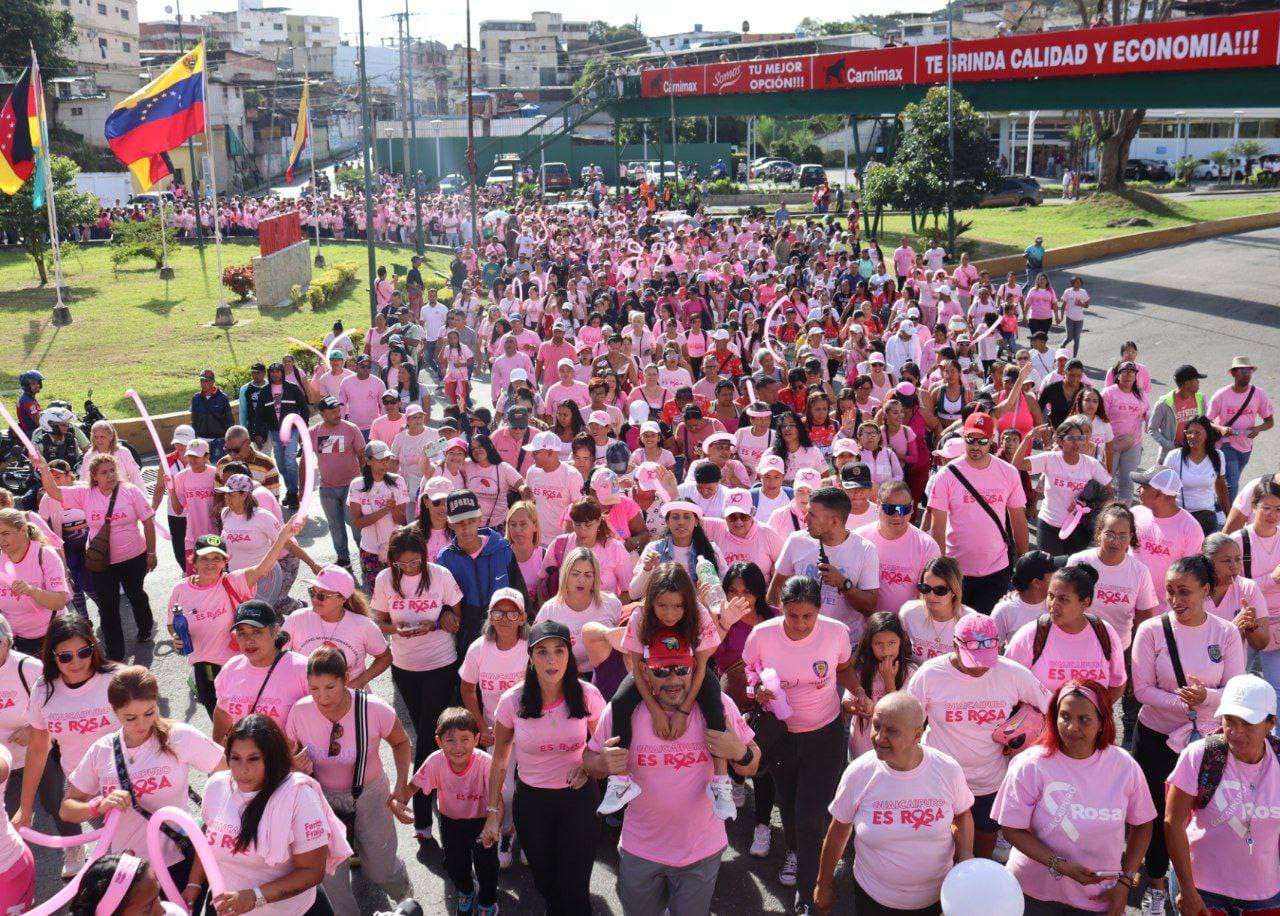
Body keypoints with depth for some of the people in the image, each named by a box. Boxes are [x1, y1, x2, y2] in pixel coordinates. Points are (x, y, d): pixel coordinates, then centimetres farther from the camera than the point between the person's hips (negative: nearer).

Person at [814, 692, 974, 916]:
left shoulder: (948, 770, -17)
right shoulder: (858, 773, -20)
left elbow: (962, 814, 3)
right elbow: (838, 830, -6)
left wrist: (966, 856, -13)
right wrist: (824, 884, 3)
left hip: (937, 896, 1)